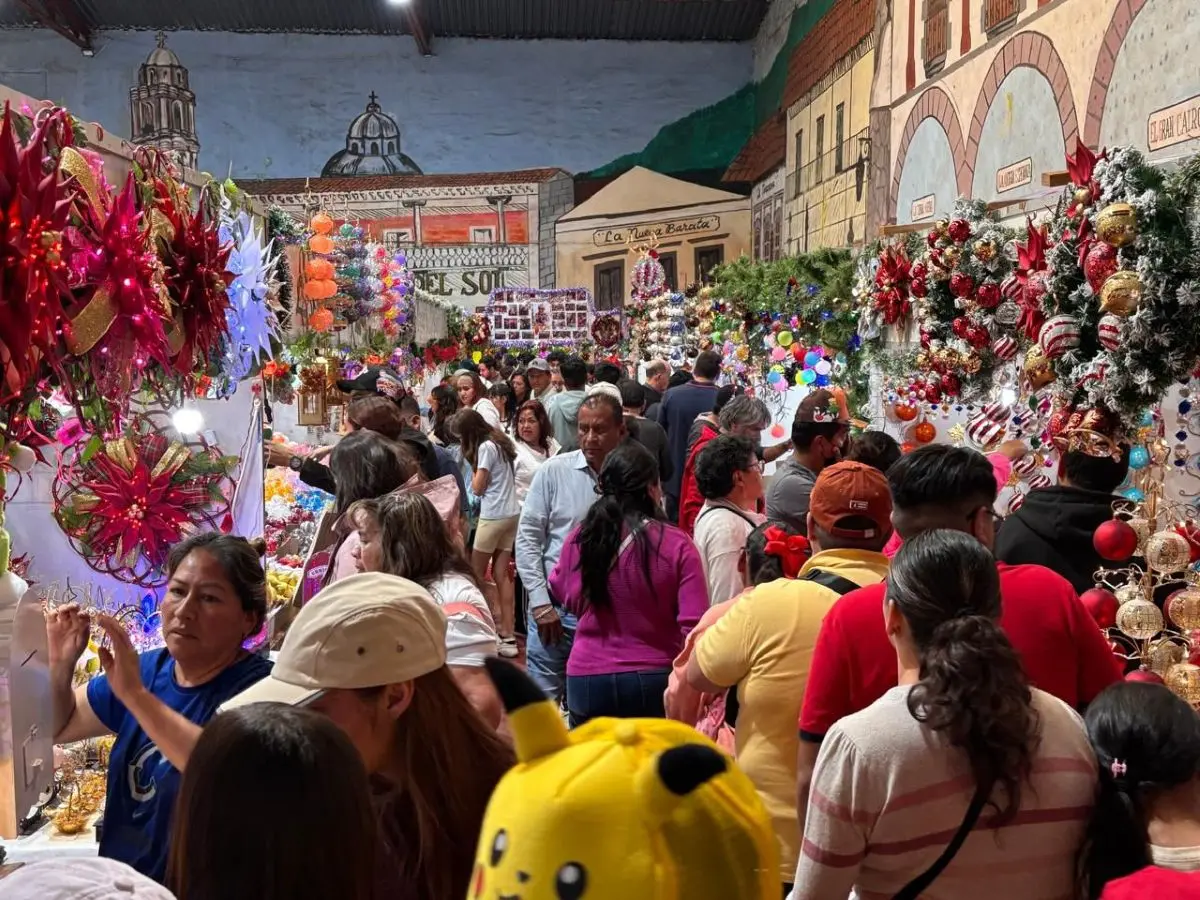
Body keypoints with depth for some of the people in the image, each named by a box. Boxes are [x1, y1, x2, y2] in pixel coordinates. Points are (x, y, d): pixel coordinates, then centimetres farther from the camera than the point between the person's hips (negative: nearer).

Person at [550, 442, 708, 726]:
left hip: (587, 678, 2)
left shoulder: (579, 538, -6)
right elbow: (694, 625, -14)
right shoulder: (676, 545, -13)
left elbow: (561, 591, 14)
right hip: (655, 680, -1)